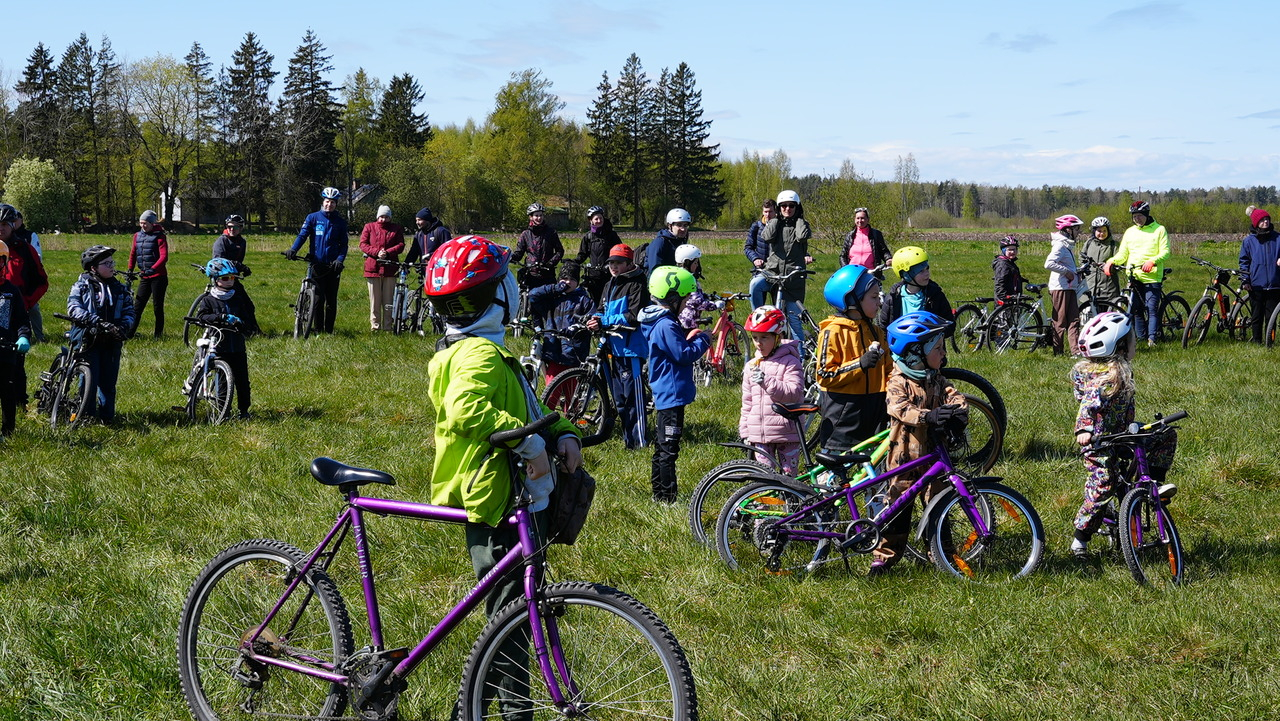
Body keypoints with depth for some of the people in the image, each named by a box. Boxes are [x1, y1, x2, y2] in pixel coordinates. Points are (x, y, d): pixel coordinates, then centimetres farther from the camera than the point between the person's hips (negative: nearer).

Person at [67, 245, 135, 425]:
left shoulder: (120, 289, 12)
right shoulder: (82, 286, 1)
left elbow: (129, 312, 10)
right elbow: (73, 307, -13)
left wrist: (124, 327, -12)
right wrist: (95, 321, -25)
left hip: (112, 341, 4)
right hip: (88, 338, -4)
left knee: (108, 381, 5)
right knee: (90, 378, -8)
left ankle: (107, 417, 16)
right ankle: (87, 415, 5)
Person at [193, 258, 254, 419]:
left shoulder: (238, 297, 12)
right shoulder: (208, 299, 2)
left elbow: (246, 317, 12)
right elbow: (201, 316, -12)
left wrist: (240, 323, -13)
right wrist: (222, 317, -23)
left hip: (237, 346, 3)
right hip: (218, 345, -3)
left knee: (242, 379, 3)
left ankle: (244, 409, 15)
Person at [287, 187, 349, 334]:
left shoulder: (340, 222, 9)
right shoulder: (313, 218, 5)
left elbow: (344, 244, 9)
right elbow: (302, 235, -3)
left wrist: (340, 259, -8)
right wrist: (293, 249, -20)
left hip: (333, 266, 2)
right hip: (317, 265, -2)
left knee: (331, 300, 4)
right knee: (318, 298, -5)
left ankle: (329, 330, 10)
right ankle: (317, 329, 1)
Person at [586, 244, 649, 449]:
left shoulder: (636, 284, -9)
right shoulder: (609, 285, 17)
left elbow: (633, 317, -17)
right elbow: (603, 311, 22)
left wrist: (604, 322, -19)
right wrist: (595, 319, -2)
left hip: (631, 348, -9)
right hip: (614, 347, 9)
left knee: (634, 396, -10)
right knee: (619, 399, 13)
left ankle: (640, 441, -6)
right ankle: (628, 439, 21)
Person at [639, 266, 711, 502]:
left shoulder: (661, 323, 12)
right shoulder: (666, 326, -21)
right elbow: (684, 355, -22)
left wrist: (689, 339, 8)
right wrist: (703, 341, -9)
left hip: (665, 394, 11)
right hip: (672, 393, -11)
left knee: (663, 445, 18)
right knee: (669, 447, -6)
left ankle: (659, 492, 27)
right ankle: (667, 497, -3)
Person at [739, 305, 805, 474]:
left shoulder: (789, 362, -7)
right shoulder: (751, 366, 10)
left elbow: (794, 393, -19)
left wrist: (767, 381, -27)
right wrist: (745, 432, 13)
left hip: (786, 434, -5)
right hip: (760, 435, 5)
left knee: (789, 474, 3)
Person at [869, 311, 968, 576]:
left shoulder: (937, 380, 9)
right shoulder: (899, 382, -10)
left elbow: (953, 396, -4)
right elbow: (899, 409, -26)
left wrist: (959, 412, -28)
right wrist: (927, 416, -43)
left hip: (934, 454, 5)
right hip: (904, 456, -5)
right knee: (897, 505, 2)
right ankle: (885, 555, 12)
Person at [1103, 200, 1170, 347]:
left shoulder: (1159, 230, 4)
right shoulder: (1130, 232, 15)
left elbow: (1165, 252, -3)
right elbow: (1122, 254, 16)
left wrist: (1152, 261, -23)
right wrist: (1111, 261, -5)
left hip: (1152, 277, -4)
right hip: (1133, 278, 4)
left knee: (1152, 309, -8)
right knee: (1136, 309, 5)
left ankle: (1152, 338, -6)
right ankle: (1140, 336, 14)